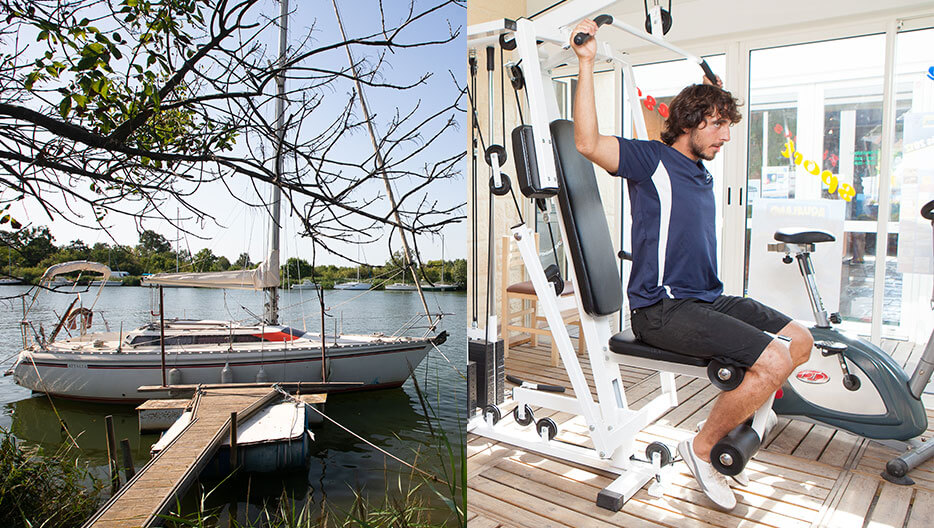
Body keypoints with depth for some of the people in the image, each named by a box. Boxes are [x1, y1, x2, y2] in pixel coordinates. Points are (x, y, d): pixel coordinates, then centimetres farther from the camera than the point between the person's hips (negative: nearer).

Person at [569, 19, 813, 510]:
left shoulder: (702, 173, 17)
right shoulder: (652, 159, -8)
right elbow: (588, 143, -26)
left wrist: (713, 87, 44)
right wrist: (586, 64, -24)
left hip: (707, 298, 10)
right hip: (662, 309, -10)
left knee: (799, 340, 11)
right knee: (774, 361, -20)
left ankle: (736, 424, 23)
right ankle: (700, 448, 1)